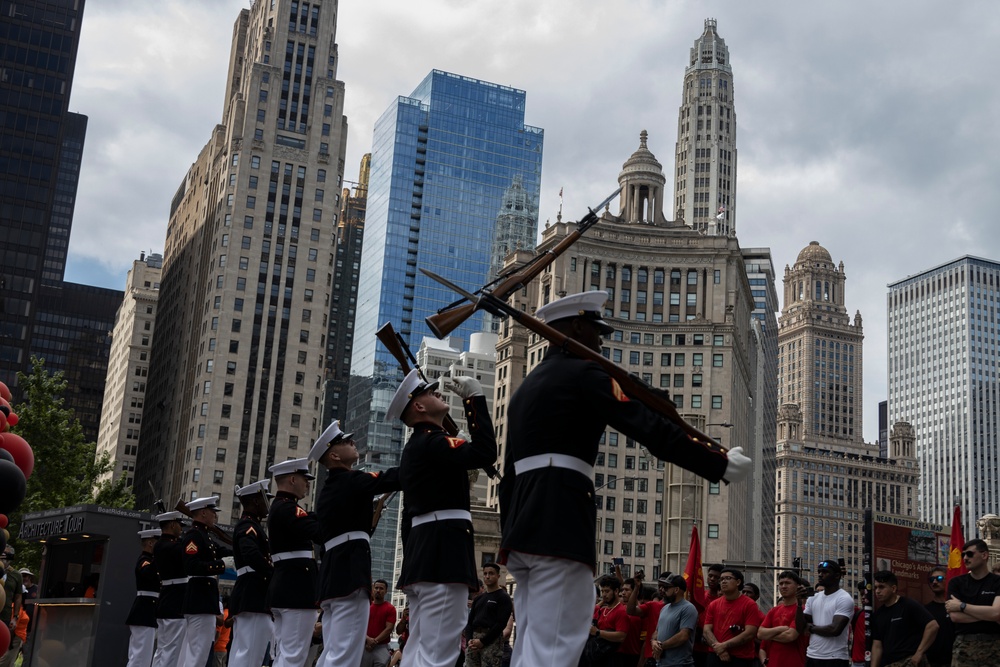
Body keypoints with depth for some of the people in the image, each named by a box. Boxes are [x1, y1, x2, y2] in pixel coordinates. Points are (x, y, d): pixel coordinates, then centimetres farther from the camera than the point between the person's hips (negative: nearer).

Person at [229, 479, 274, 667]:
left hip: (254, 597, 10)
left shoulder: (249, 525, 24)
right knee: (247, 652, -11)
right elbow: (252, 555, -25)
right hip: (252, 598, -10)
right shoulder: (248, 525, -8)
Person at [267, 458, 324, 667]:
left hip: (283, 587, 10)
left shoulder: (279, 508, 20)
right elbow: (321, 533, -26)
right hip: (297, 589, -10)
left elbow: (307, 531, 18)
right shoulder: (287, 508, -13)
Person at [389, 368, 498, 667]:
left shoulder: (415, 447, 23)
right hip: (444, 552, -10)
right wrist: (474, 398, -16)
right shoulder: (432, 441, -8)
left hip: (423, 552, 10)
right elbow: (484, 453, -24)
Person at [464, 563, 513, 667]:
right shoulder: (478, 598, 21)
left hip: (492, 641, -6)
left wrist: (483, 641, -14)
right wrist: (469, 640, -3)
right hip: (474, 640, 6)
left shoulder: (503, 598, 1)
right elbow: (470, 621, 16)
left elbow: (501, 623, -10)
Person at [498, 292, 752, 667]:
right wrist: (721, 464, -8)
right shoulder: (584, 373, -3)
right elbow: (652, 429, -12)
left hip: (524, 524, 9)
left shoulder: (527, 386, 24)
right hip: (560, 525, -9)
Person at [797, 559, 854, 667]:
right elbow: (800, 627, 7)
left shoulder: (844, 599, -9)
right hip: (812, 657, 7)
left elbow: (835, 629, -20)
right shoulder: (813, 598, 11)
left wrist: (811, 628, -5)